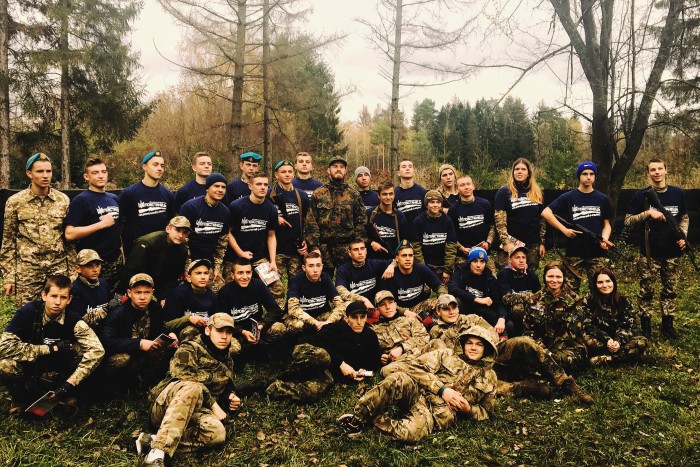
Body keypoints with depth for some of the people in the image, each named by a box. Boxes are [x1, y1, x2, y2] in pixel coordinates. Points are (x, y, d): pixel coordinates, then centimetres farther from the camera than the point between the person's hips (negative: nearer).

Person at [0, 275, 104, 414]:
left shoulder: (73, 320, -19)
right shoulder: (27, 313, -21)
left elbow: (97, 350, -29)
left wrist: (70, 383, -35)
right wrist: (51, 348, -28)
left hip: (58, 373, 1)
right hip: (28, 369, -1)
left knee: (81, 349, -24)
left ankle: (66, 394, 1)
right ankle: (20, 397, 1)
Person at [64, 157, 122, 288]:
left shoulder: (114, 199, 13)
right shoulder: (80, 200, -7)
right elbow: (69, 234, -15)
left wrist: (123, 252, 13)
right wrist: (101, 224, -17)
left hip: (116, 261, 6)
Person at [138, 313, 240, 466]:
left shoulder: (227, 362, 20)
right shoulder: (190, 349, -1)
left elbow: (226, 388, 34)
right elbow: (184, 377, -18)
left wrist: (231, 396, 9)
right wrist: (213, 404, -17)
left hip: (194, 412, 5)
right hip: (165, 406, -5)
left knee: (218, 433, -31)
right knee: (192, 387, -40)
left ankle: (153, 440, -30)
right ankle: (157, 454, -46)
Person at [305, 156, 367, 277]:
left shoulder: (354, 195, 8)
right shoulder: (318, 194, 7)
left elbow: (361, 222, 6)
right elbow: (311, 222, 2)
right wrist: (314, 247, -6)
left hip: (348, 248, 0)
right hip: (323, 248, 0)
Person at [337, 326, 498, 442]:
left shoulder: (489, 378, 19)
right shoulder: (446, 355, 15)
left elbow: (486, 412, 25)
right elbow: (418, 367, 1)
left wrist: (468, 409, 2)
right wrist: (442, 389, -11)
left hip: (440, 415, 0)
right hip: (418, 394, 0)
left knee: (410, 432, -38)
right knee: (400, 379, -39)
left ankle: (370, 419, -9)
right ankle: (359, 416, -22)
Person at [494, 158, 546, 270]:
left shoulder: (537, 193, 11)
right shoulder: (504, 192, -1)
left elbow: (542, 219, 14)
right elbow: (499, 220, -7)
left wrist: (542, 242, 9)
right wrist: (506, 242, -14)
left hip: (533, 244, 4)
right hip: (511, 243, -4)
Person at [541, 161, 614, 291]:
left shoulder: (602, 199, 8)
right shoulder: (568, 197, 1)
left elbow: (607, 224, 12)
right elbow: (546, 213, -3)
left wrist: (604, 239, -9)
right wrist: (564, 230, -8)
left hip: (596, 252, 2)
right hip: (574, 252, -1)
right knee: (571, 290, 5)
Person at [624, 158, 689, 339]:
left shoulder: (678, 193, 5)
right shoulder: (641, 195, -3)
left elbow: (684, 218, 15)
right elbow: (628, 220, -5)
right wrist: (648, 212, -19)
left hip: (672, 252, 3)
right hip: (649, 253, -3)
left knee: (670, 290, 10)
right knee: (646, 291, 3)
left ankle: (667, 324, 22)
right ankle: (645, 325, 13)